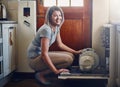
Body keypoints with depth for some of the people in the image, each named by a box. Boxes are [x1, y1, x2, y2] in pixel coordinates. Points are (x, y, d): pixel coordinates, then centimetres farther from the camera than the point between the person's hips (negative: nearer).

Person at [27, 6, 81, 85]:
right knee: (68, 60, -21)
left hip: (41, 55, 10)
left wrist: (75, 52, 9)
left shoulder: (56, 28, 4)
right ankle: (41, 74, -7)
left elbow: (60, 45, 14)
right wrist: (55, 71, -29)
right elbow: (44, 54, -27)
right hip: (35, 58, -10)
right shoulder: (46, 29, -24)